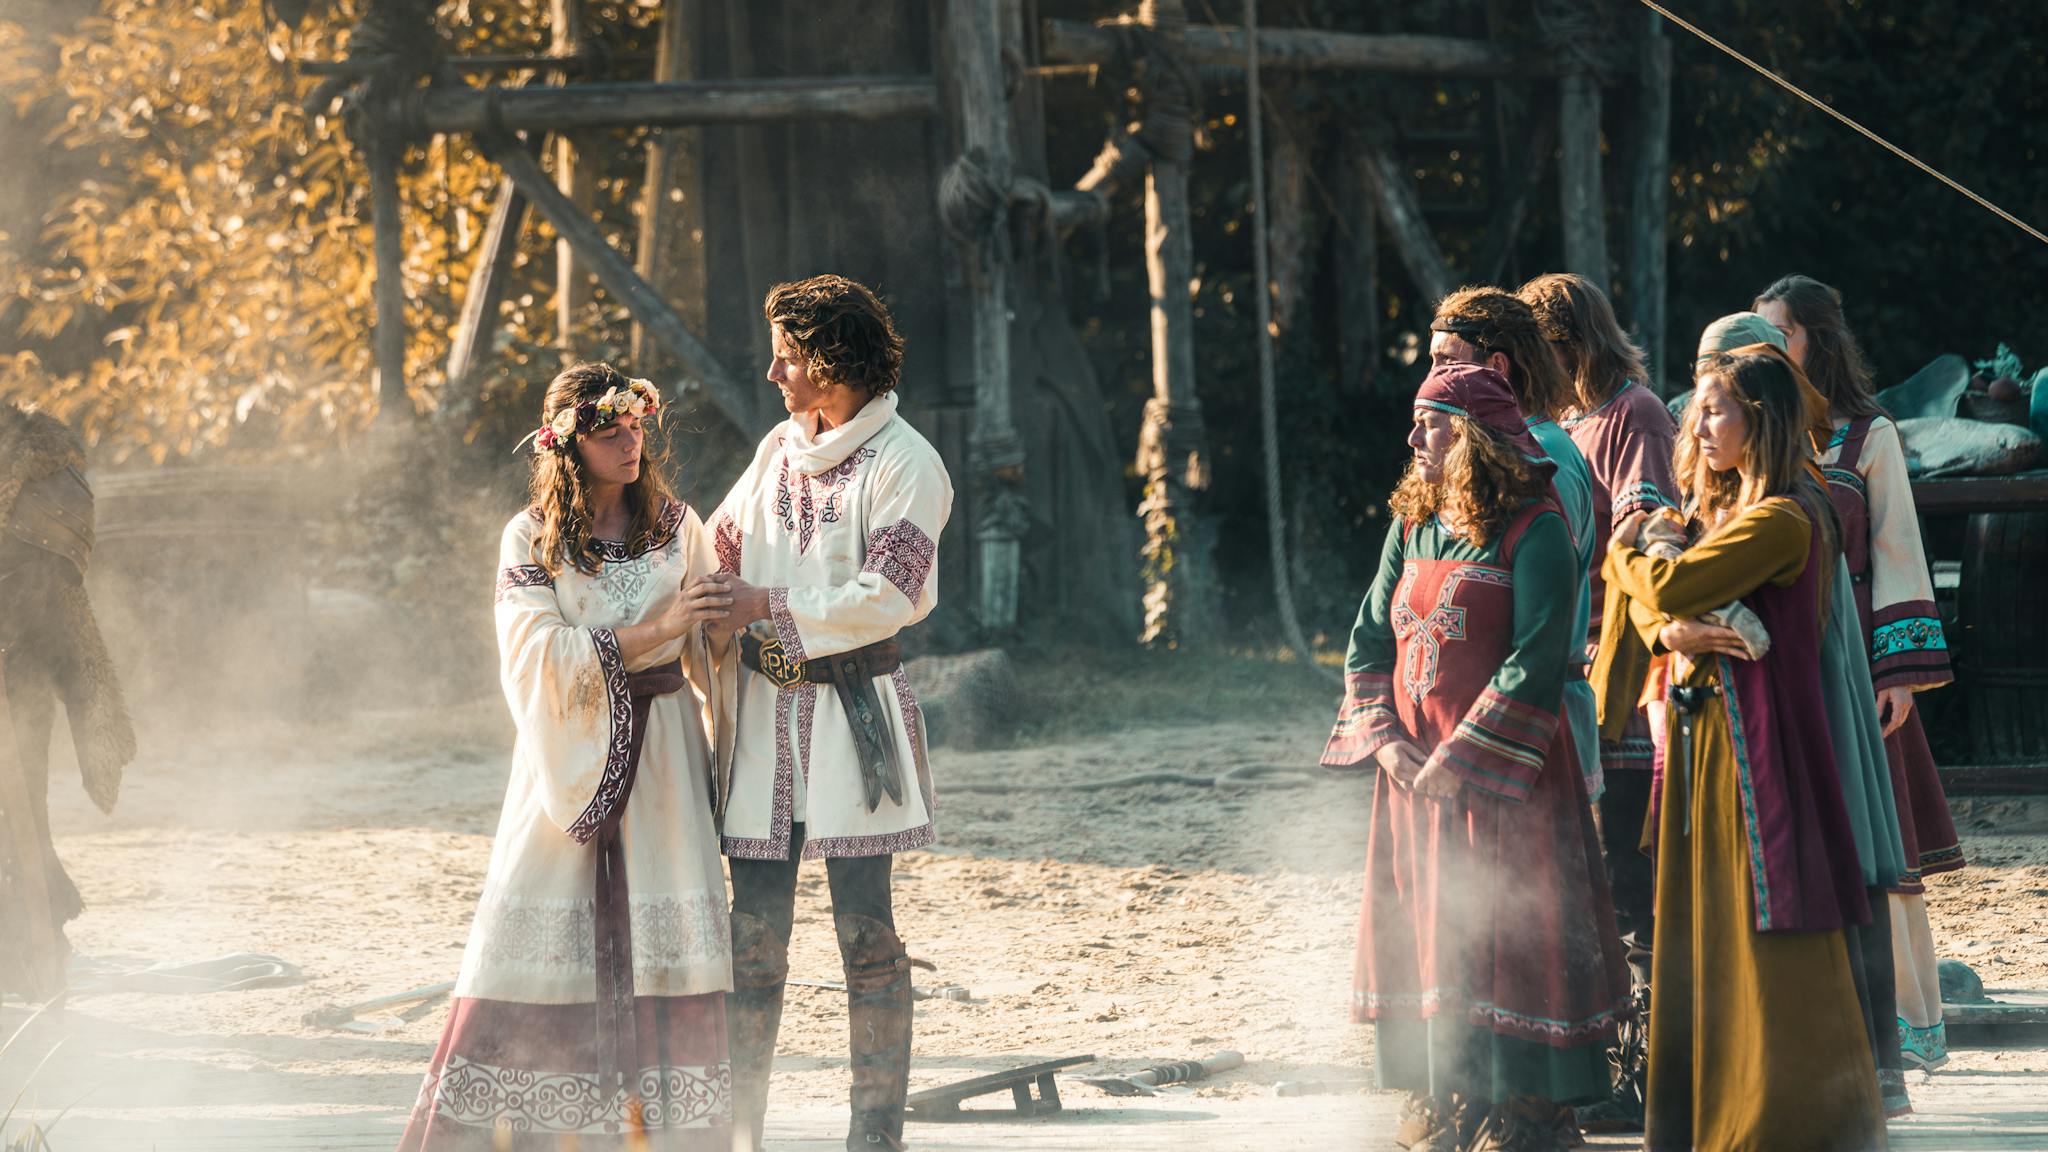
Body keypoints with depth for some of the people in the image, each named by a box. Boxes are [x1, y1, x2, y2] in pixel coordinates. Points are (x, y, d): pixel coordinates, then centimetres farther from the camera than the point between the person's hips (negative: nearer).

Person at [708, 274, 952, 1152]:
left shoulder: (905, 465, -6)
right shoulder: (779, 450, 15)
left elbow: (889, 595, -15)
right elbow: (719, 546, 28)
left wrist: (769, 608, -15)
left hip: (853, 703, -5)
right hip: (765, 704, 5)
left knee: (864, 925, -4)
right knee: (754, 926, 2)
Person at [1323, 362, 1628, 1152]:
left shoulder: (1534, 532, -10)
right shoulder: (1412, 527, 11)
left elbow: (1537, 661, -16)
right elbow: (1370, 641, 12)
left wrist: (1462, 760, -18)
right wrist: (1385, 740, -3)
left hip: (1503, 775, -7)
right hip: (1414, 773, 7)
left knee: (1500, 933, -5)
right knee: (1418, 932, 7)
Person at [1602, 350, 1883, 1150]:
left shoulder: (1782, 521, -16)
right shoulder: (1727, 511, 15)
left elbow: (1668, 587, -21)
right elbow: (1645, 604, 11)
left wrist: (1626, 551, 0)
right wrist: (1671, 631, -12)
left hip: (1757, 744, -9)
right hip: (1704, 739, 9)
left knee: (1765, 928, -6)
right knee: (1703, 926, 10)